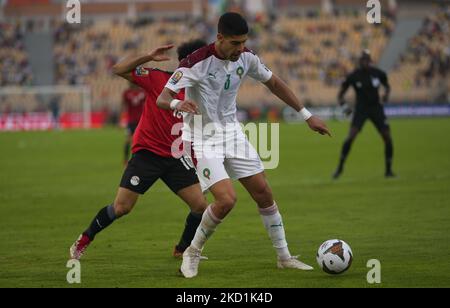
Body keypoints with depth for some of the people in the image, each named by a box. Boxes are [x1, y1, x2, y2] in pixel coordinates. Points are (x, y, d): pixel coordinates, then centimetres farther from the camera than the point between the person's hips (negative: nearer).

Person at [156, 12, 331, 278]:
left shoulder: (246, 58, -5)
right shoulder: (196, 62, -23)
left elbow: (273, 83, 11)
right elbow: (162, 99, -25)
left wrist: (307, 115, 12)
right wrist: (177, 104, -50)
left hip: (232, 133, 6)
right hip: (203, 139, -6)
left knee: (264, 193, 5)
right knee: (227, 199, -21)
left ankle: (284, 257, 20)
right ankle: (193, 254, 1)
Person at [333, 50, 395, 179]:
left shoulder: (378, 73, -4)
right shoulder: (353, 76, -9)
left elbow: (387, 86, 16)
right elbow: (340, 94, 0)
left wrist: (386, 94, -7)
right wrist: (344, 106, -18)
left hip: (376, 108, 2)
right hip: (361, 109, -2)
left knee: (388, 138, -6)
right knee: (351, 137, -19)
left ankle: (388, 170, 9)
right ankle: (340, 167, -6)